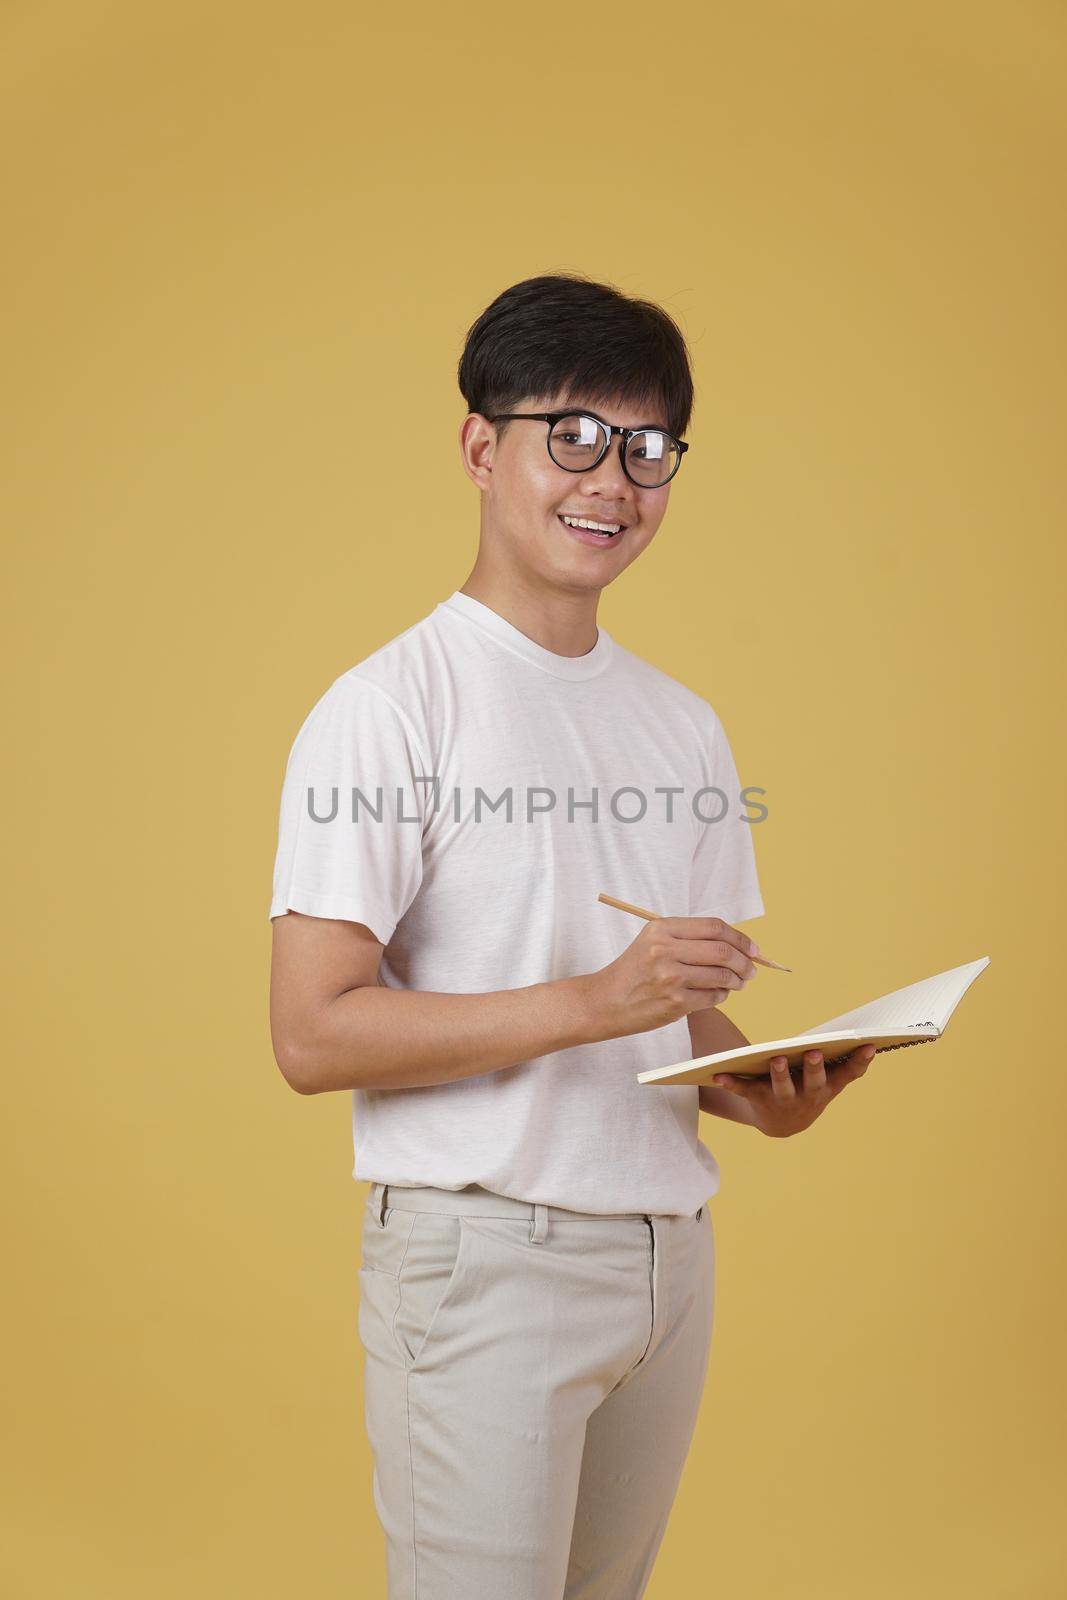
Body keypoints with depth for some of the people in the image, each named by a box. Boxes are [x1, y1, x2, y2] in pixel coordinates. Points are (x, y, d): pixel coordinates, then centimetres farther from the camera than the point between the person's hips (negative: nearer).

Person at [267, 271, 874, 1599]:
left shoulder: (680, 724, 13)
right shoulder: (389, 705, -10)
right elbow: (312, 1034, -16)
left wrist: (755, 1085, -5)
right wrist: (592, 1001, -23)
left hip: (668, 1250, 7)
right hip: (482, 1253, -6)